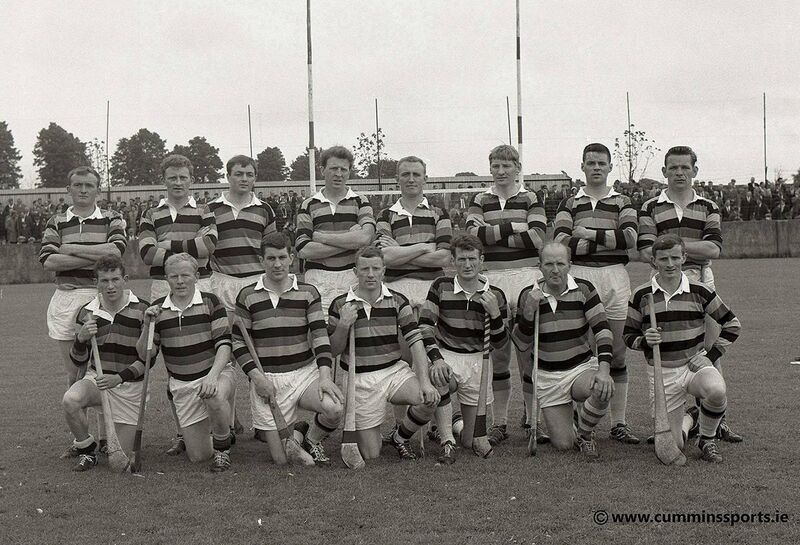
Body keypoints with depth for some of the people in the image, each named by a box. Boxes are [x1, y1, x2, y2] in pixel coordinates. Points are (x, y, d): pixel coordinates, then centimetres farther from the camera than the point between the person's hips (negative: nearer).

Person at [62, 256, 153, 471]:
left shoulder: (142, 310, -10)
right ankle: (87, 450, -6)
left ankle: (105, 431, 34)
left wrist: (119, 378, -22)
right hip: (96, 379, 2)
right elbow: (79, 361, 6)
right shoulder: (87, 312, 1)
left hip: (130, 386, -2)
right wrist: (81, 339, -16)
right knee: (70, 400, -34)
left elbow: (148, 357, -9)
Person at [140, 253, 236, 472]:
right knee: (197, 455, 0)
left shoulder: (210, 302, -4)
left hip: (217, 374, -2)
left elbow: (223, 344, -10)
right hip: (182, 385, 3)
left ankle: (222, 446, -11)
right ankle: (222, 434, 36)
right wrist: (147, 326, -13)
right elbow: (144, 355, 4)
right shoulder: (157, 309, 3)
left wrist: (212, 375, -26)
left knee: (215, 397, -40)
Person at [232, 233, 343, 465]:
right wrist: (256, 377, -10)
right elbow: (238, 342, 3)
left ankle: (312, 441, 5)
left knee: (334, 409, -29)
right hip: (267, 380, -1)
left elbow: (320, 335, -2)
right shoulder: (247, 296, 1)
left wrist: (324, 375, -16)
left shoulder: (308, 293, 3)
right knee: (282, 459, -5)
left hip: (305, 371, 1)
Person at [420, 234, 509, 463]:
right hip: (445, 355, -1)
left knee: (473, 440, 4)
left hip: (477, 359, 1)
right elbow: (424, 326, -10)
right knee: (439, 380, -40)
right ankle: (447, 443, -23)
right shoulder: (441, 287, -4)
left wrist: (495, 314, -18)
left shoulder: (495, 295, -2)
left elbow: (499, 344, -1)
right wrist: (436, 358, -26)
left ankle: (461, 425, 45)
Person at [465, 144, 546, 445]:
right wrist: (514, 227, -11)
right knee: (497, 354, 4)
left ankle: (533, 418, 9)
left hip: (525, 277, -1)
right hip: (491, 279, 1)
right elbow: (474, 233, -7)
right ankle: (499, 421, 13)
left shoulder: (530, 199, 7)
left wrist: (494, 235, -7)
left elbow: (537, 238, -7)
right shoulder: (480, 201, 11)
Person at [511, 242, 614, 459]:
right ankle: (567, 423, 34)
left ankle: (584, 434, -2)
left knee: (603, 391, -35)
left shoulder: (583, 289, -7)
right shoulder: (529, 295, -5)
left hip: (582, 367, 0)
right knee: (562, 445, -6)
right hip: (548, 375, 0)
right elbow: (521, 343, -5)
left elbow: (602, 329, -13)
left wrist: (604, 369, -26)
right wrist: (528, 312, -22)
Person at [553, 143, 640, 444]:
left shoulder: (622, 202, 15)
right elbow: (561, 243, -4)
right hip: (578, 277, -1)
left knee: (617, 354, 1)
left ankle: (619, 423, 6)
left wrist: (589, 233, -4)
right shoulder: (569, 204, 14)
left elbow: (630, 238, -4)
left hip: (614, 277, 1)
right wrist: (607, 240, -6)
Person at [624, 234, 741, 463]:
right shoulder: (641, 296, -3)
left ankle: (708, 439, -4)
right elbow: (628, 335, 6)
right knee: (673, 446, -2)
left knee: (717, 391, -37)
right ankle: (690, 419, 36)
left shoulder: (700, 291, -2)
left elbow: (732, 324, 6)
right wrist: (644, 341, -16)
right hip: (662, 373, 1)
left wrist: (711, 355, -2)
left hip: (695, 364, 0)